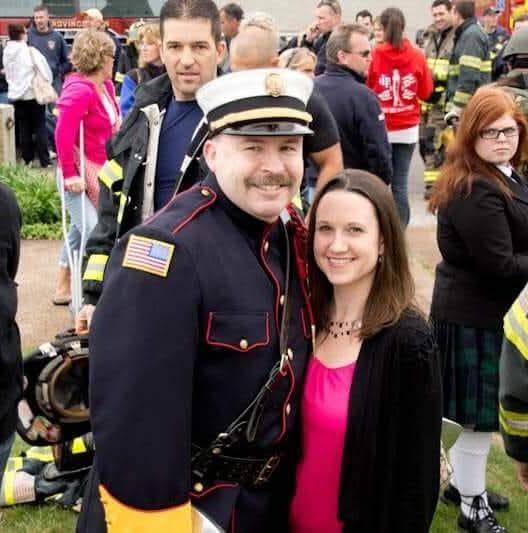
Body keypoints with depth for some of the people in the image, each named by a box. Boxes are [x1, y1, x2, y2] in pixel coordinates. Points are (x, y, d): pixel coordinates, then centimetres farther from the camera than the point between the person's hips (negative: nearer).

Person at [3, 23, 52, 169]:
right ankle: (44, 160, 1)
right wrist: (47, 84, 6)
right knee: (40, 128, 3)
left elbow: (7, 74, 9)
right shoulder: (31, 51, -12)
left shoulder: (6, 52, 3)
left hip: (16, 95, 5)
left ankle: (27, 159, 14)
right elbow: (45, 70, -10)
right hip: (33, 93, -4)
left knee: (24, 129, 11)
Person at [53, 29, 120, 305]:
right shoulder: (80, 91, -19)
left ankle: (63, 289, 33)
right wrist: (69, 174, -22)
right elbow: (63, 135, -24)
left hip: (102, 171, 9)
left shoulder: (106, 86, 8)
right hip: (81, 174, -9)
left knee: (80, 230, 18)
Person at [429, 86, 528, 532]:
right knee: (479, 413, 3)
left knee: (478, 411, 21)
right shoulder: (475, 190, -24)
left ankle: (463, 483, 38)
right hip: (476, 317, -10)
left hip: (490, 311, 10)